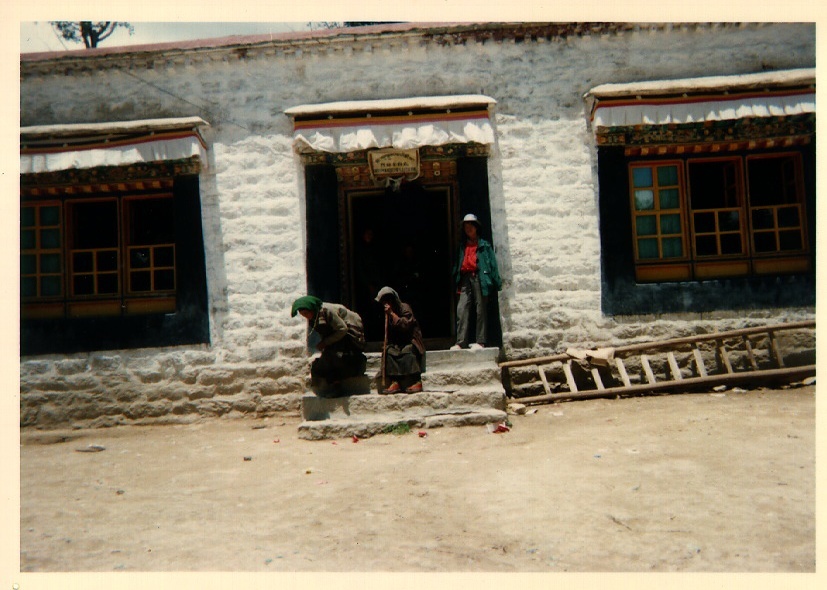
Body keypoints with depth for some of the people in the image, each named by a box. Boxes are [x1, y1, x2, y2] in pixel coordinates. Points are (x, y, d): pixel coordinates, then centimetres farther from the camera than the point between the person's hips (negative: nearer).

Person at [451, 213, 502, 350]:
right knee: (462, 309, -8)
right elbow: (457, 265, 17)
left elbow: (492, 263, 5)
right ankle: (460, 342, -11)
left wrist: (497, 282, -2)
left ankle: (480, 341, 0)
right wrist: (457, 282, 8)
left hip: (479, 277, -3)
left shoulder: (484, 245, 10)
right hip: (465, 279, 4)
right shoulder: (462, 246, 23)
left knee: (480, 310, -3)